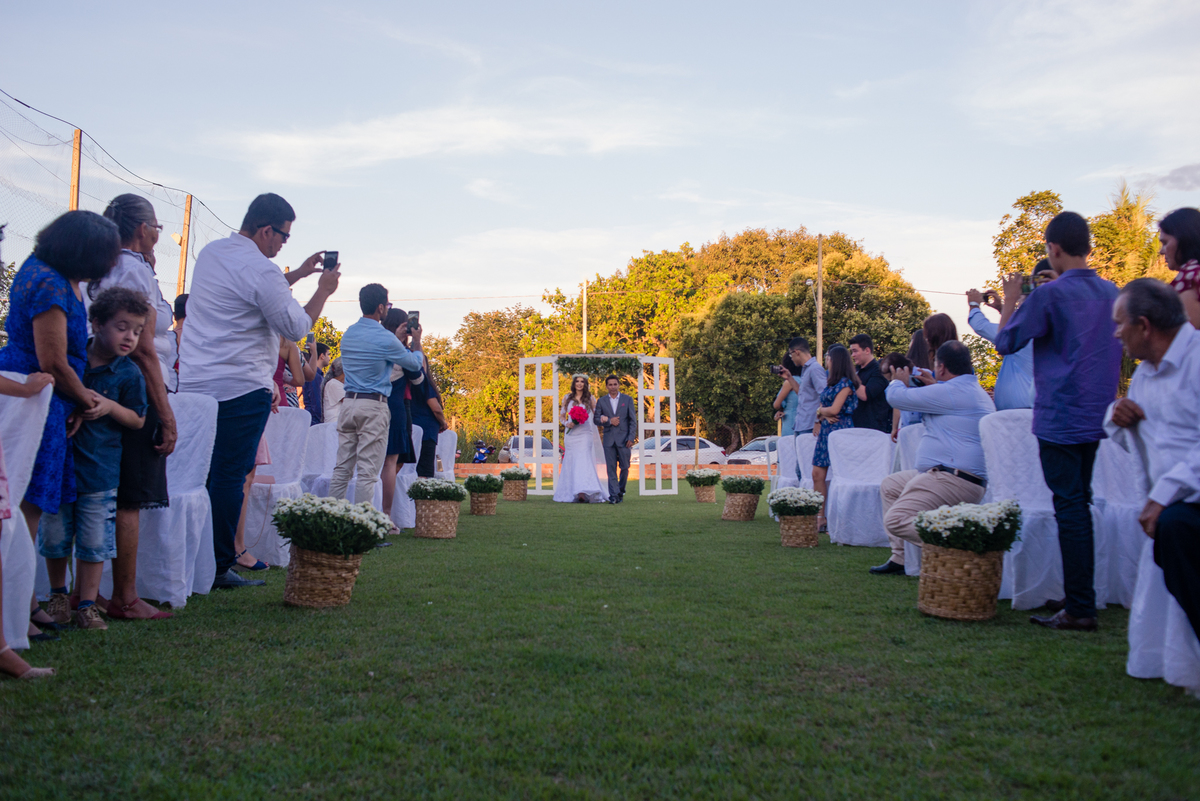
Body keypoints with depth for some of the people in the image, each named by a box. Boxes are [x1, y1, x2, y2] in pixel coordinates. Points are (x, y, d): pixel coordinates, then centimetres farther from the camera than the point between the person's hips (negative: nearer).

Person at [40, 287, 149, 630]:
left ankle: (87, 605, 14)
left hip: (100, 468, -2)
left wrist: (110, 407, -17)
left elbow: (138, 420, 0)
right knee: (54, 533, 10)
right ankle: (58, 595, 31)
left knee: (94, 540, 2)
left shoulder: (129, 374, -4)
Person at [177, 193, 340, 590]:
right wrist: (323, 290, 3)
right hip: (239, 387, -9)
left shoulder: (211, 252, 15)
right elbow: (295, 326, -10)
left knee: (203, 472, 14)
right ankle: (219, 567, 2)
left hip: (193, 381, 9)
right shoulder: (260, 269, -14)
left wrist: (298, 273, 26)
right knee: (230, 476, -3)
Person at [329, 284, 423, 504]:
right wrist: (416, 340, 21)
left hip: (348, 403, 7)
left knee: (342, 468, 9)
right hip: (374, 406, -7)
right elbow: (415, 364, 3)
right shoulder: (384, 338, -11)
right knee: (367, 471, -4)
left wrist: (399, 337, 35)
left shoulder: (348, 334, 11)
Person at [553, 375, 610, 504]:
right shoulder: (567, 398, 10)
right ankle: (569, 493, 10)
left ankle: (583, 492, -22)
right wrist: (566, 423, -5)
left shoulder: (590, 398, 6)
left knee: (583, 461, -14)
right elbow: (562, 414, 15)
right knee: (570, 463, 3)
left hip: (585, 434, -2)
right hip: (571, 434, 2)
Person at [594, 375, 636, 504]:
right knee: (611, 468, -3)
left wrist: (631, 438, -6)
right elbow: (596, 419, 6)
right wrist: (609, 421, -10)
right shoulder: (601, 401, 9)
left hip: (623, 439, -1)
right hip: (608, 439, 1)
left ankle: (621, 492, 20)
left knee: (624, 467, 3)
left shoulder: (627, 399, 6)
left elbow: (633, 420, 3)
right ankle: (614, 495, -2)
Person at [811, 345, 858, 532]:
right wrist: (822, 418, -1)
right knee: (818, 474, 3)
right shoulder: (830, 382, 17)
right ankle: (820, 517, 6)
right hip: (826, 431, 9)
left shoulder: (845, 383, -10)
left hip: (839, 430, -9)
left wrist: (819, 411, 2)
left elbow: (834, 409, -15)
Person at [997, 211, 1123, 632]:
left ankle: (1080, 608, -3)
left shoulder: (1049, 294, -13)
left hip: (1060, 417, -7)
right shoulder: (1112, 293, 8)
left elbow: (1006, 343, -4)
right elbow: (1120, 349, 20)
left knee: (1069, 508, -5)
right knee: (1080, 503, 16)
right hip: (1098, 415, 7)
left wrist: (1009, 305, 9)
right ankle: (1082, 595, 24)